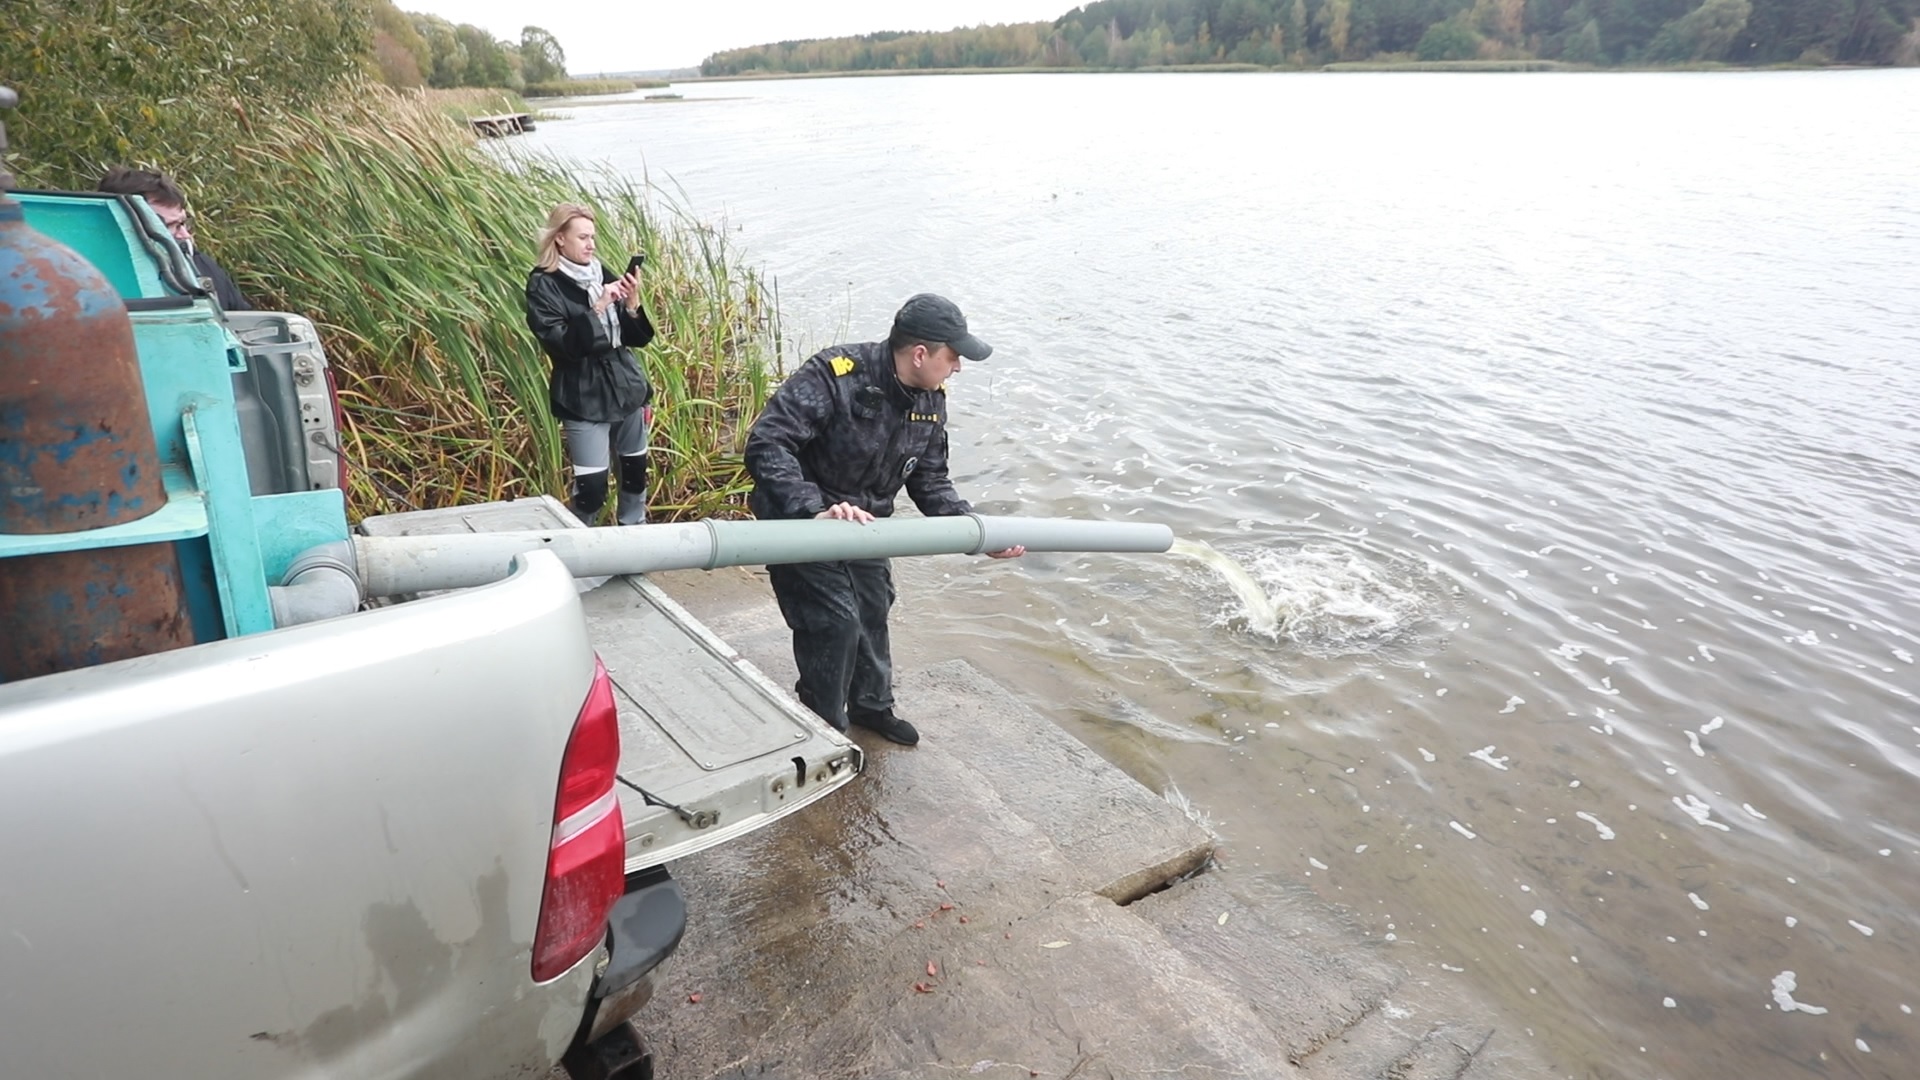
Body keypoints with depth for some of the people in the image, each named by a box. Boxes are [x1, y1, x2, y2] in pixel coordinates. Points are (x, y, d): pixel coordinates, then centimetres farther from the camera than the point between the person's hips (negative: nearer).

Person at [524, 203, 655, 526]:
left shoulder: (603, 275, 7)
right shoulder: (543, 285, -7)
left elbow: (637, 337, 7)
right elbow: (562, 344, -18)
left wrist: (632, 302, -11)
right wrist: (597, 308, -24)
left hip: (627, 387, 6)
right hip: (583, 398, -5)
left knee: (636, 469, 13)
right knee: (592, 483, -5)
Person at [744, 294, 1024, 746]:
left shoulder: (931, 400, -8)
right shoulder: (835, 375, -32)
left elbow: (930, 480, 2)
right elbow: (766, 445, -38)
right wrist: (815, 510, -50)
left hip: (865, 523, 8)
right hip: (801, 523, -7)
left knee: (873, 612, 19)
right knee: (835, 622, -8)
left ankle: (872, 706, 44)